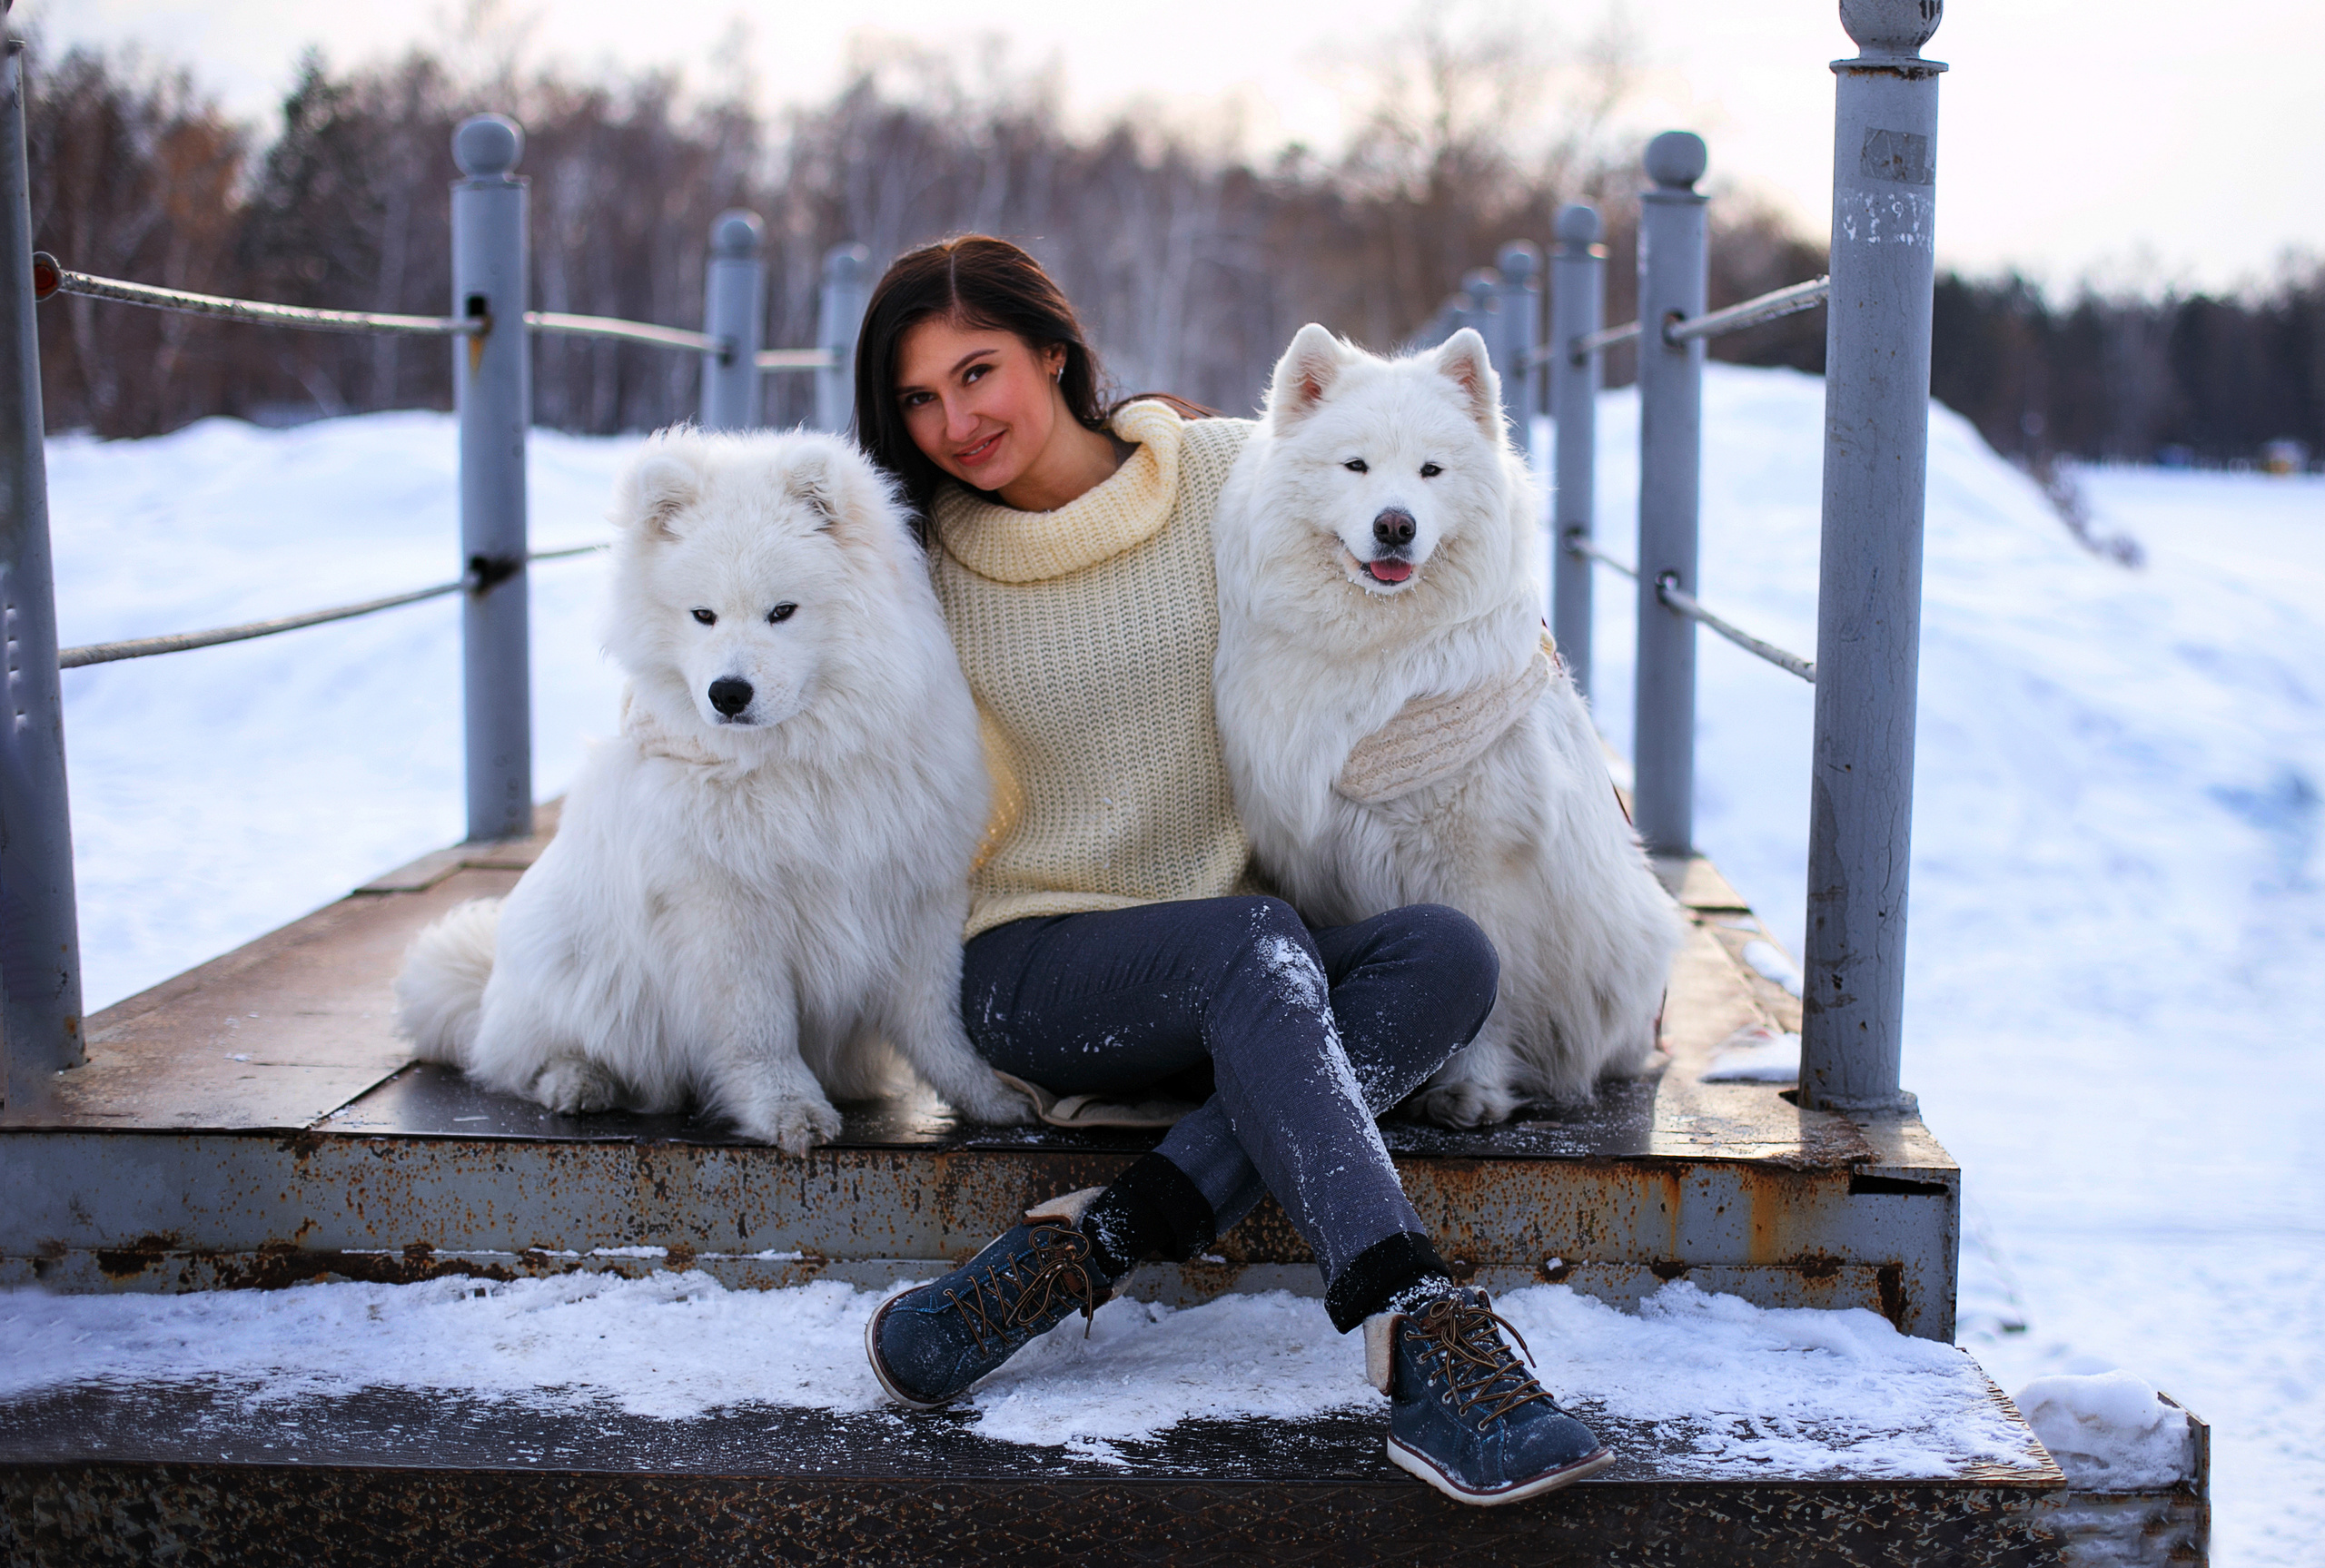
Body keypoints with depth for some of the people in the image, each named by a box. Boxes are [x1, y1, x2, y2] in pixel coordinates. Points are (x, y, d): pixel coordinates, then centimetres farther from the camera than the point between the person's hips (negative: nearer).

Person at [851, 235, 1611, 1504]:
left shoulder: (1231, 474, 2)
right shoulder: (922, 565, 3)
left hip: (1241, 976, 3)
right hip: (1037, 969, -2)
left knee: (1448, 953, -27)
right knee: (1256, 942, -33)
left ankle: (1082, 1252, -35)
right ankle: (1421, 1333, -49)